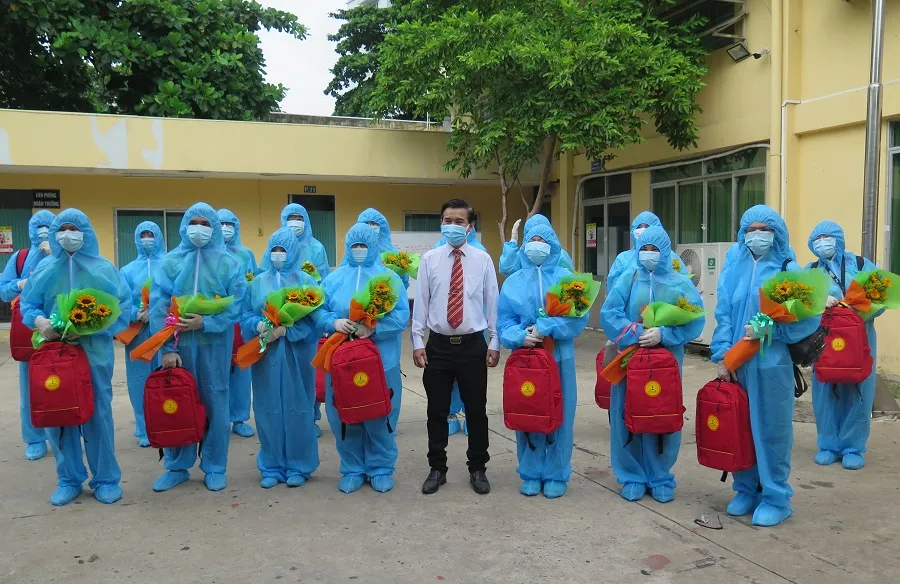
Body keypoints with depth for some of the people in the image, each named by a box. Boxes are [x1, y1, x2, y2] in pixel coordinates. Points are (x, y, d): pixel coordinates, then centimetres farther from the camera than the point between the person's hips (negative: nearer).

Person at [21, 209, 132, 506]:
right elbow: (27, 305, 7)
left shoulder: (104, 269, 2)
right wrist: (39, 320, -16)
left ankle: (105, 479, 14)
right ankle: (69, 479, 20)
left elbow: (123, 306, -4)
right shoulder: (44, 269, 8)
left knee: (98, 414, 1)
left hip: (94, 352, -2)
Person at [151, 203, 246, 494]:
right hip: (177, 344, 1)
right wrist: (167, 347, -11)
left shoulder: (227, 263, 3)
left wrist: (205, 322, -18)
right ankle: (177, 466, 22)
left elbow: (235, 306, -4)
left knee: (215, 405, 5)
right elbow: (158, 306, -3)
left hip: (213, 345, -1)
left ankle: (215, 467, 18)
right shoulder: (170, 261, 4)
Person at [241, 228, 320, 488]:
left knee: (296, 407, 2)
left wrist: (286, 330, -17)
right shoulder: (257, 282, 11)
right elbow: (245, 315, 7)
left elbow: (314, 317, -5)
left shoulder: (305, 281, 3)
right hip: (264, 354, 2)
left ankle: (298, 466, 13)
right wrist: (259, 325, -14)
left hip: (295, 353, -2)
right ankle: (272, 466, 16)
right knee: (268, 409, 5)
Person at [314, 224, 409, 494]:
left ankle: (381, 468, 21)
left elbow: (402, 315, -7)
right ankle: (352, 469, 23)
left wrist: (374, 328, -21)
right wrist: (334, 322, -17)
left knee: (380, 416, 5)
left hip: (381, 359, -2)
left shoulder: (389, 277, 2)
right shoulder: (334, 278, 9)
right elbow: (318, 311, 4)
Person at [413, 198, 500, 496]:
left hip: (473, 345, 0)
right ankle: (437, 468, 25)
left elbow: (492, 303, 1)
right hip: (438, 345, 1)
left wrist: (494, 343, 0)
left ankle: (477, 469, 25)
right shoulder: (429, 259, 0)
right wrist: (417, 342, -3)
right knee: (437, 411, 10)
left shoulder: (483, 259, -1)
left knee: (476, 410, 9)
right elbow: (420, 303, 1)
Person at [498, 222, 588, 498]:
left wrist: (545, 328, -18)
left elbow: (578, 316, -7)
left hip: (560, 356, -1)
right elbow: (503, 320, 2)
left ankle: (556, 475, 19)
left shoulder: (566, 278, 2)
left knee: (560, 414, 4)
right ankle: (531, 474, 21)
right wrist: (520, 337, -17)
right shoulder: (513, 281, 7)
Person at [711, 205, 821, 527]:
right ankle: (746, 490, 27)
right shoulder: (734, 266, 7)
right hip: (737, 363, 4)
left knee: (770, 430, 3)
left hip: (772, 364, -3)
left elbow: (809, 319, -8)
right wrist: (723, 357, -3)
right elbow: (723, 315, 4)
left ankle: (776, 498, 17)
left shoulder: (788, 270, -3)